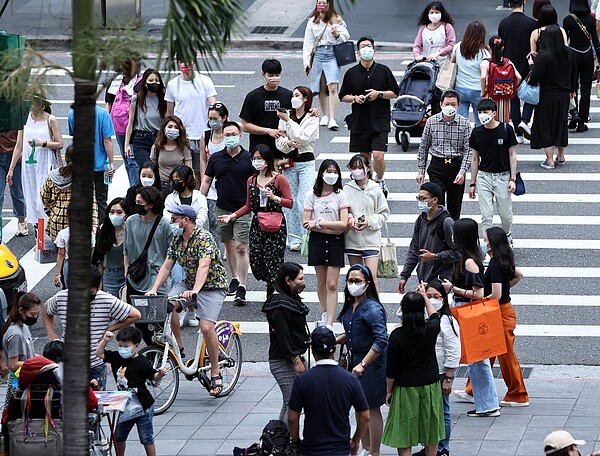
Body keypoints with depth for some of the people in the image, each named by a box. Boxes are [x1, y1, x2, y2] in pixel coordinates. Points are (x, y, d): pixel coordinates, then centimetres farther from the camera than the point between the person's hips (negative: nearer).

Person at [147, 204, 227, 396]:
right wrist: (154, 289, -11)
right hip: (188, 283, 7)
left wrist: (195, 290, -47)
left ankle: (215, 373, -8)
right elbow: (166, 266, 4)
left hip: (212, 286, -7)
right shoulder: (177, 240, 4)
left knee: (206, 327, -23)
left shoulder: (204, 238, -19)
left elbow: (203, 266, -33)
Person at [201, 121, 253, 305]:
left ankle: (241, 288, -9)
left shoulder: (248, 158, -4)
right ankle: (234, 279, 30)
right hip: (223, 209, 4)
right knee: (229, 246, 13)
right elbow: (206, 181, 10)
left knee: (241, 247, -9)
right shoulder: (216, 158, 4)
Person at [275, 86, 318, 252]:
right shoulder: (285, 116, 8)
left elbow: (303, 137, -14)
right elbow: (278, 140, 6)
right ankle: (294, 239, 11)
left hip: (306, 162, -4)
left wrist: (288, 121, -13)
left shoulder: (312, 118, -2)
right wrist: (288, 143, -15)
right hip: (289, 162, 4)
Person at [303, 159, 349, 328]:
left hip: (335, 242, -2)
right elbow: (306, 223, -5)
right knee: (321, 281, 12)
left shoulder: (341, 195, -3)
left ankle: (329, 323, -9)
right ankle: (324, 313, 30)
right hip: (317, 240, 2)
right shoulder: (312, 195, 0)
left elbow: (343, 224, -11)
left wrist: (319, 222, -13)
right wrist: (331, 228, -13)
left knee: (332, 284, -7)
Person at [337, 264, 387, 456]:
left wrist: (363, 364, -29)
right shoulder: (350, 306, 6)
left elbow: (381, 341, -27)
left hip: (372, 363, -9)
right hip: (356, 361, 9)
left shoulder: (372, 308, -21)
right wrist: (335, 340, 3)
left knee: (372, 409, 2)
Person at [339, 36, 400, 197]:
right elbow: (343, 96, 9)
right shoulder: (351, 73, 4)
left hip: (380, 122, -2)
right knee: (364, 156, 9)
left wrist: (379, 94, -12)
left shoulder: (383, 70, 0)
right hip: (359, 122, 2)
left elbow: (395, 93, 4)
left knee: (378, 156, -12)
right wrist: (355, 98, -11)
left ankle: (380, 181, 12)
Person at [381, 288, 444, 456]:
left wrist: (389, 391, 4)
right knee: (431, 438, 14)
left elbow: (391, 369, -10)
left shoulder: (397, 335, -15)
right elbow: (434, 316, 18)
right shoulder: (431, 330, -9)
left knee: (403, 437, 4)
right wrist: (424, 296, 32)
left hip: (405, 387, -3)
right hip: (430, 385, 3)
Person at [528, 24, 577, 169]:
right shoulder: (569, 54, -3)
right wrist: (572, 90, 25)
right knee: (561, 124, 20)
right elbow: (574, 74, 10)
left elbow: (536, 77, -22)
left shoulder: (543, 56, -21)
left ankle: (549, 160, 6)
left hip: (547, 97, -5)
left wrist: (532, 64, -5)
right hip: (564, 96, 5)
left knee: (545, 126, 6)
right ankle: (560, 157, 29)